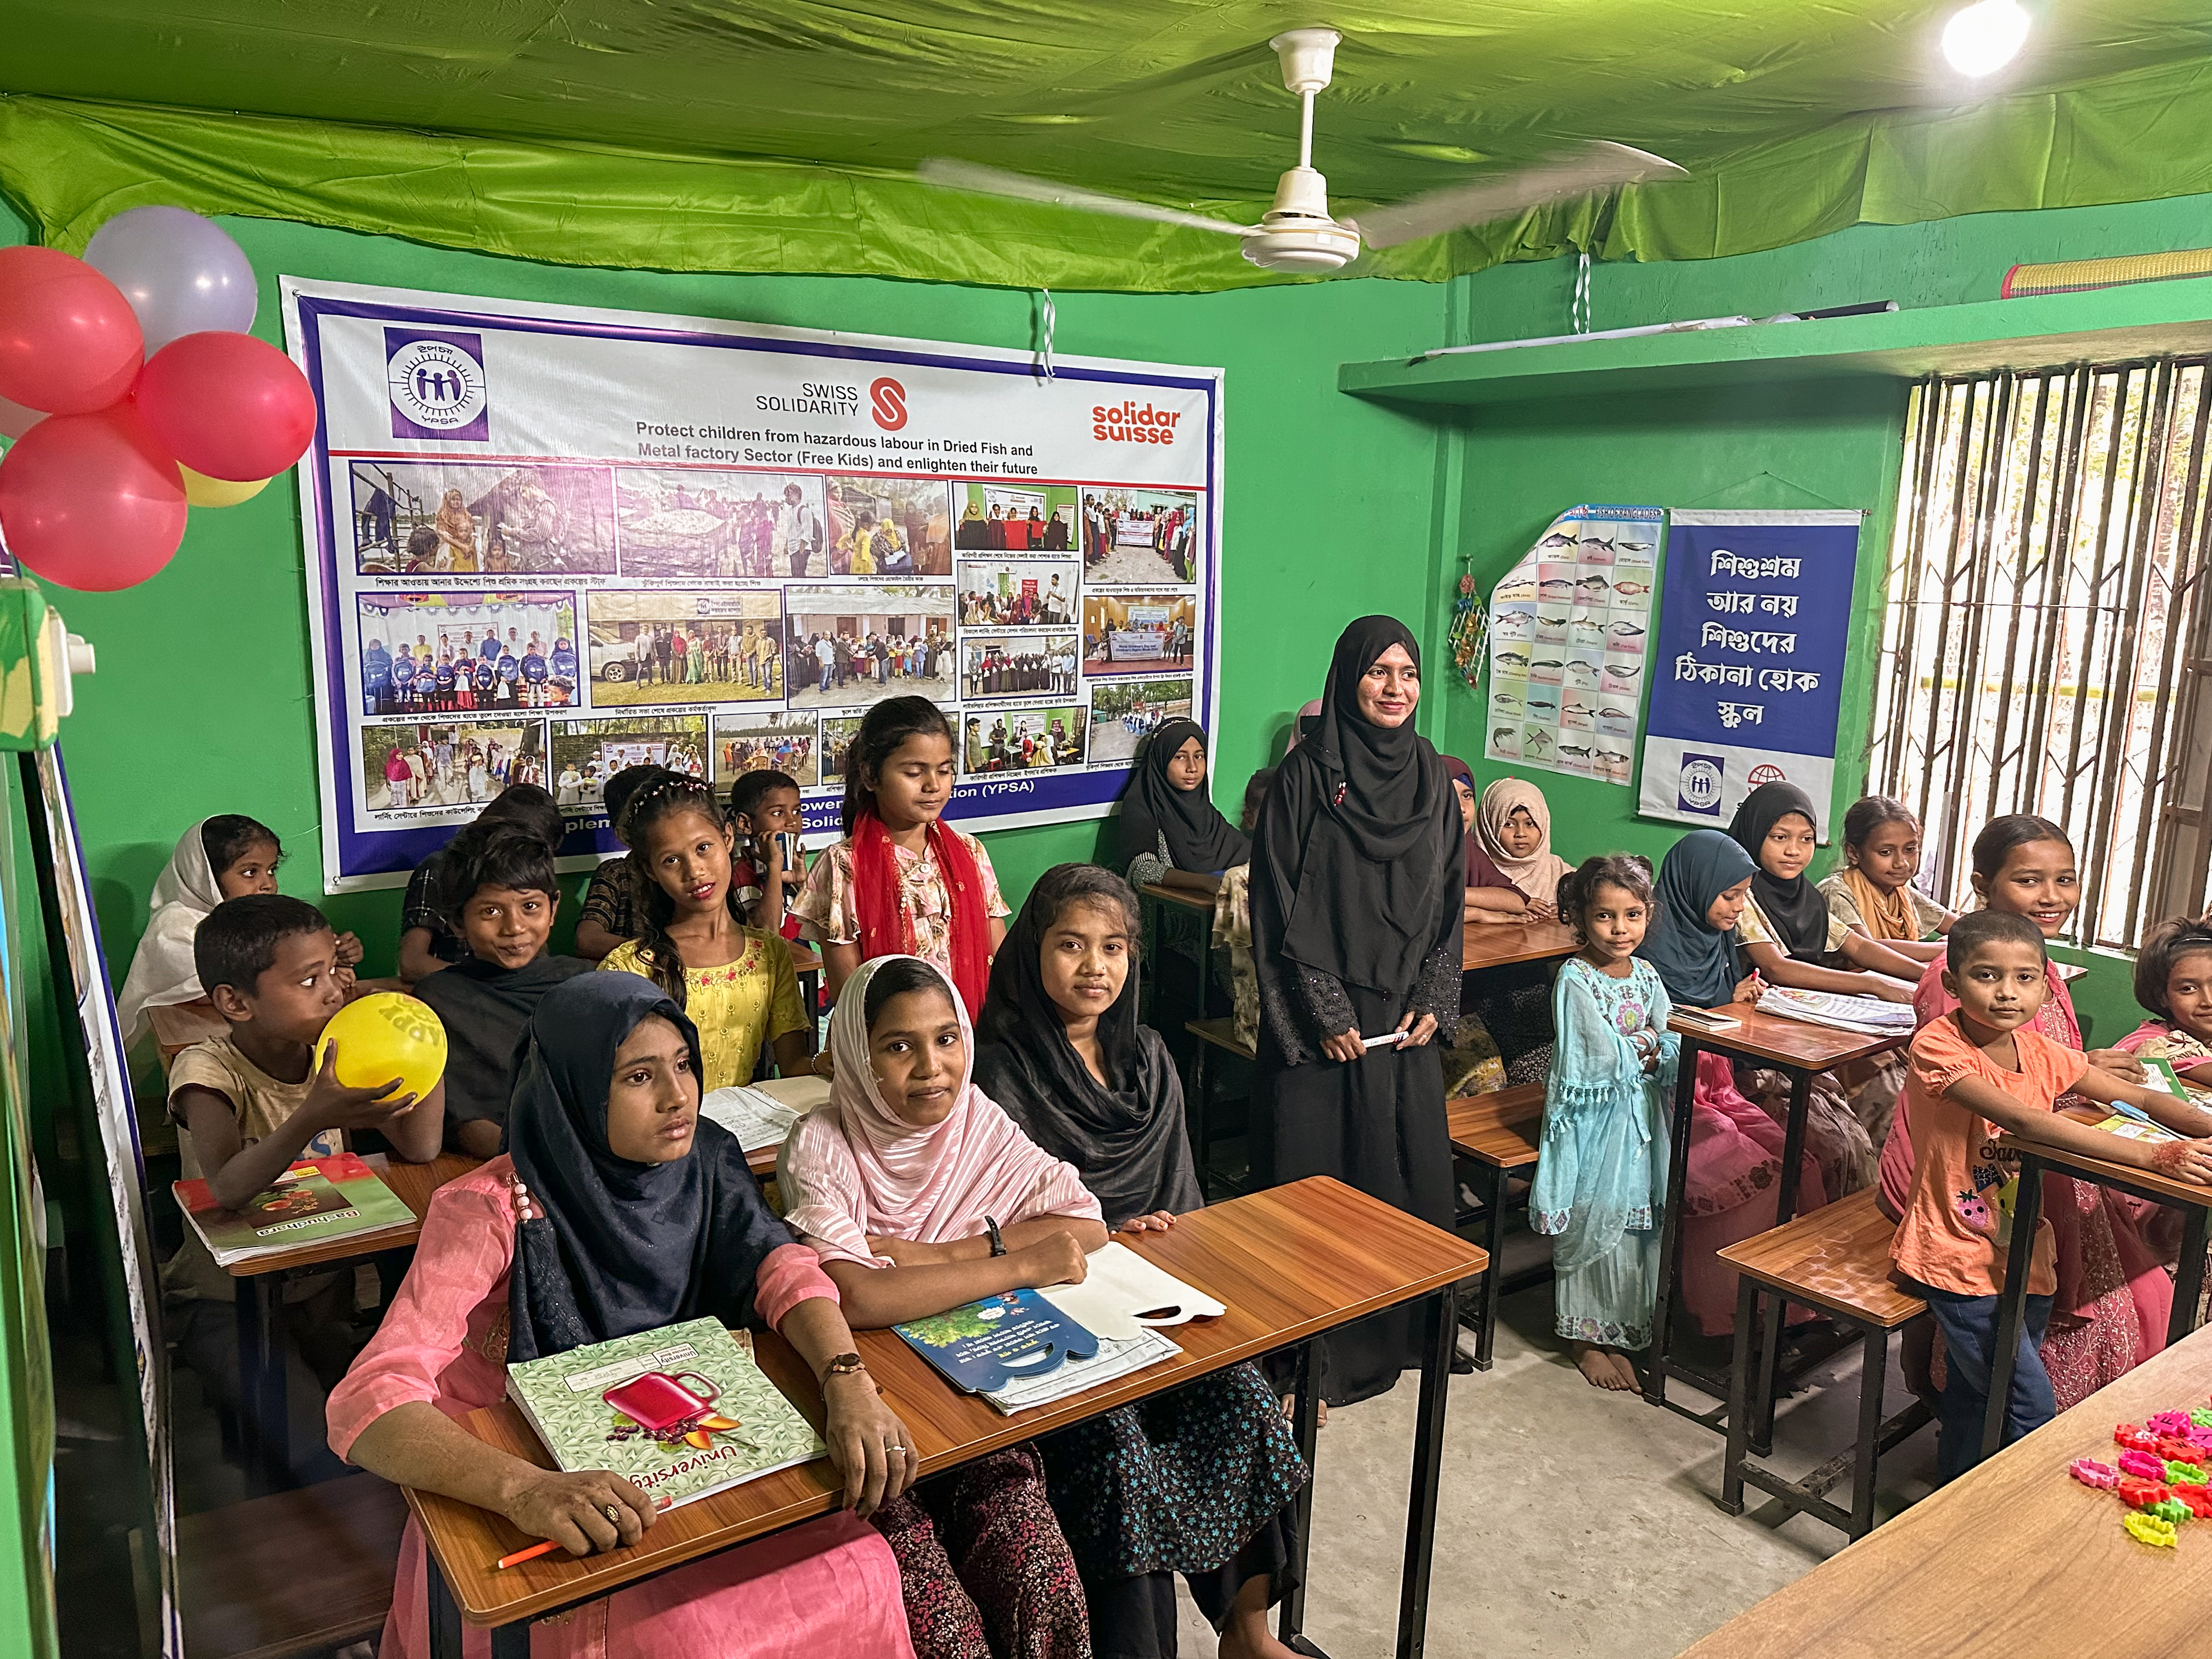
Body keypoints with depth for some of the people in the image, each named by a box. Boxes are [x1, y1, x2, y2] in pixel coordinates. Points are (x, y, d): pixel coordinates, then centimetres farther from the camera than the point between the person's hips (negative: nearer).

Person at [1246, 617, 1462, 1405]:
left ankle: (1403, 1332, 29)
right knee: (1319, 1175, 0)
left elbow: (1448, 900, 11)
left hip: (1406, 1019, 5)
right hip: (1322, 1022, -5)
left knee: (1411, 1169, 11)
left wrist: (1433, 1004, 1)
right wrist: (1324, 1013, -13)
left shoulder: (1431, 776, 7)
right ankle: (1313, 1358, 13)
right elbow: (1281, 908, -10)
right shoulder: (1307, 773, -8)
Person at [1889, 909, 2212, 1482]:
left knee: (1974, 1391, 16)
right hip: (1957, 1256, -6)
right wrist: (2154, 1156, -34)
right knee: (2033, 1412, -6)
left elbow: (2141, 1099, 4)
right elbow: (2022, 1120, -31)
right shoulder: (1939, 1045, -20)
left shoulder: (2039, 1051, 2)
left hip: (2024, 1253, 6)